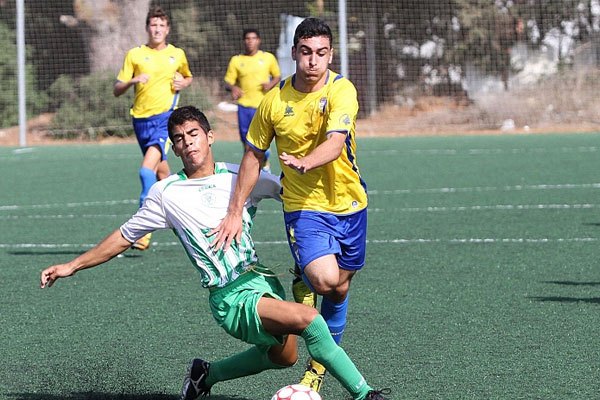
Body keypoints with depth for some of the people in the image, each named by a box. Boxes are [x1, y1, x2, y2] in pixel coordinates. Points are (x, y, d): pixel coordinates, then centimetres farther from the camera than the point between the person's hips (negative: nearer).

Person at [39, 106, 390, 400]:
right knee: (308, 319, -26)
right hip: (232, 298, -6)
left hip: (263, 280, 6)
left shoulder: (240, 177, 6)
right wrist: (73, 266, 16)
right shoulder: (166, 194, 0)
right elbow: (125, 236, 13)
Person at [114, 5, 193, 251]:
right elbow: (117, 90, 5)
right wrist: (133, 80, -15)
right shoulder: (134, 55, 6)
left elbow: (188, 77, 29)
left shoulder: (177, 54, 8)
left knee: (148, 168, -21)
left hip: (166, 117, -3)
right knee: (161, 172, 11)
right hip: (141, 118, 3)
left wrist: (183, 84, 5)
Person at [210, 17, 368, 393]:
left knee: (340, 289, 13)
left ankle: (320, 362, 33)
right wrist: (235, 213, 4)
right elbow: (253, 156, 6)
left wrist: (305, 163, -49)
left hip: (348, 203, 1)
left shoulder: (341, 91, -13)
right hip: (303, 206, -1)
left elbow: (334, 144, -29)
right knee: (325, 279, -26)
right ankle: (302, 286, 9)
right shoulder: (275, 101, -6)